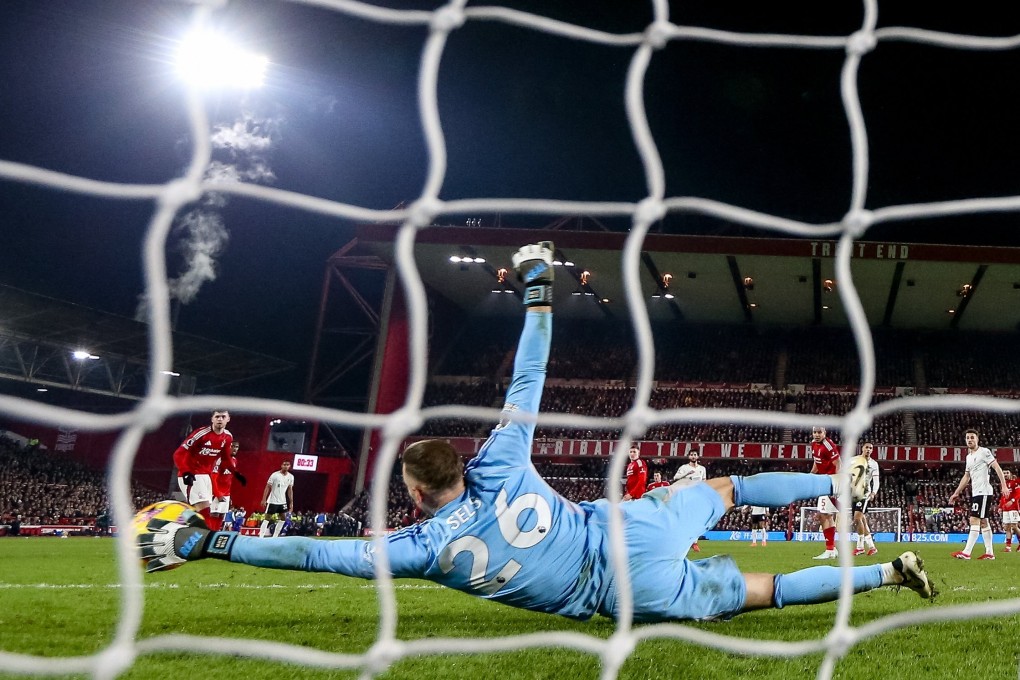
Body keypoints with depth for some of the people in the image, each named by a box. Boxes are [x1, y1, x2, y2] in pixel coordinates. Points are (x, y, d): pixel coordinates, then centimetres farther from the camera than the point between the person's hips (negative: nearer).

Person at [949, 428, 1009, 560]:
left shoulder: (984, 452, -7)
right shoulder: (969, 456, 18)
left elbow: (997, 468, -13)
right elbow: (966, 477, 25)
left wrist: (1004, 486, -23)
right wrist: (956, 493, 24)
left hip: (983, 492, -9)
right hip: (975, 493, 9)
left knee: (974, 521, -13)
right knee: (983, 522, 9)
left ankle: (966, 553, -17)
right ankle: (989, 553, 12)